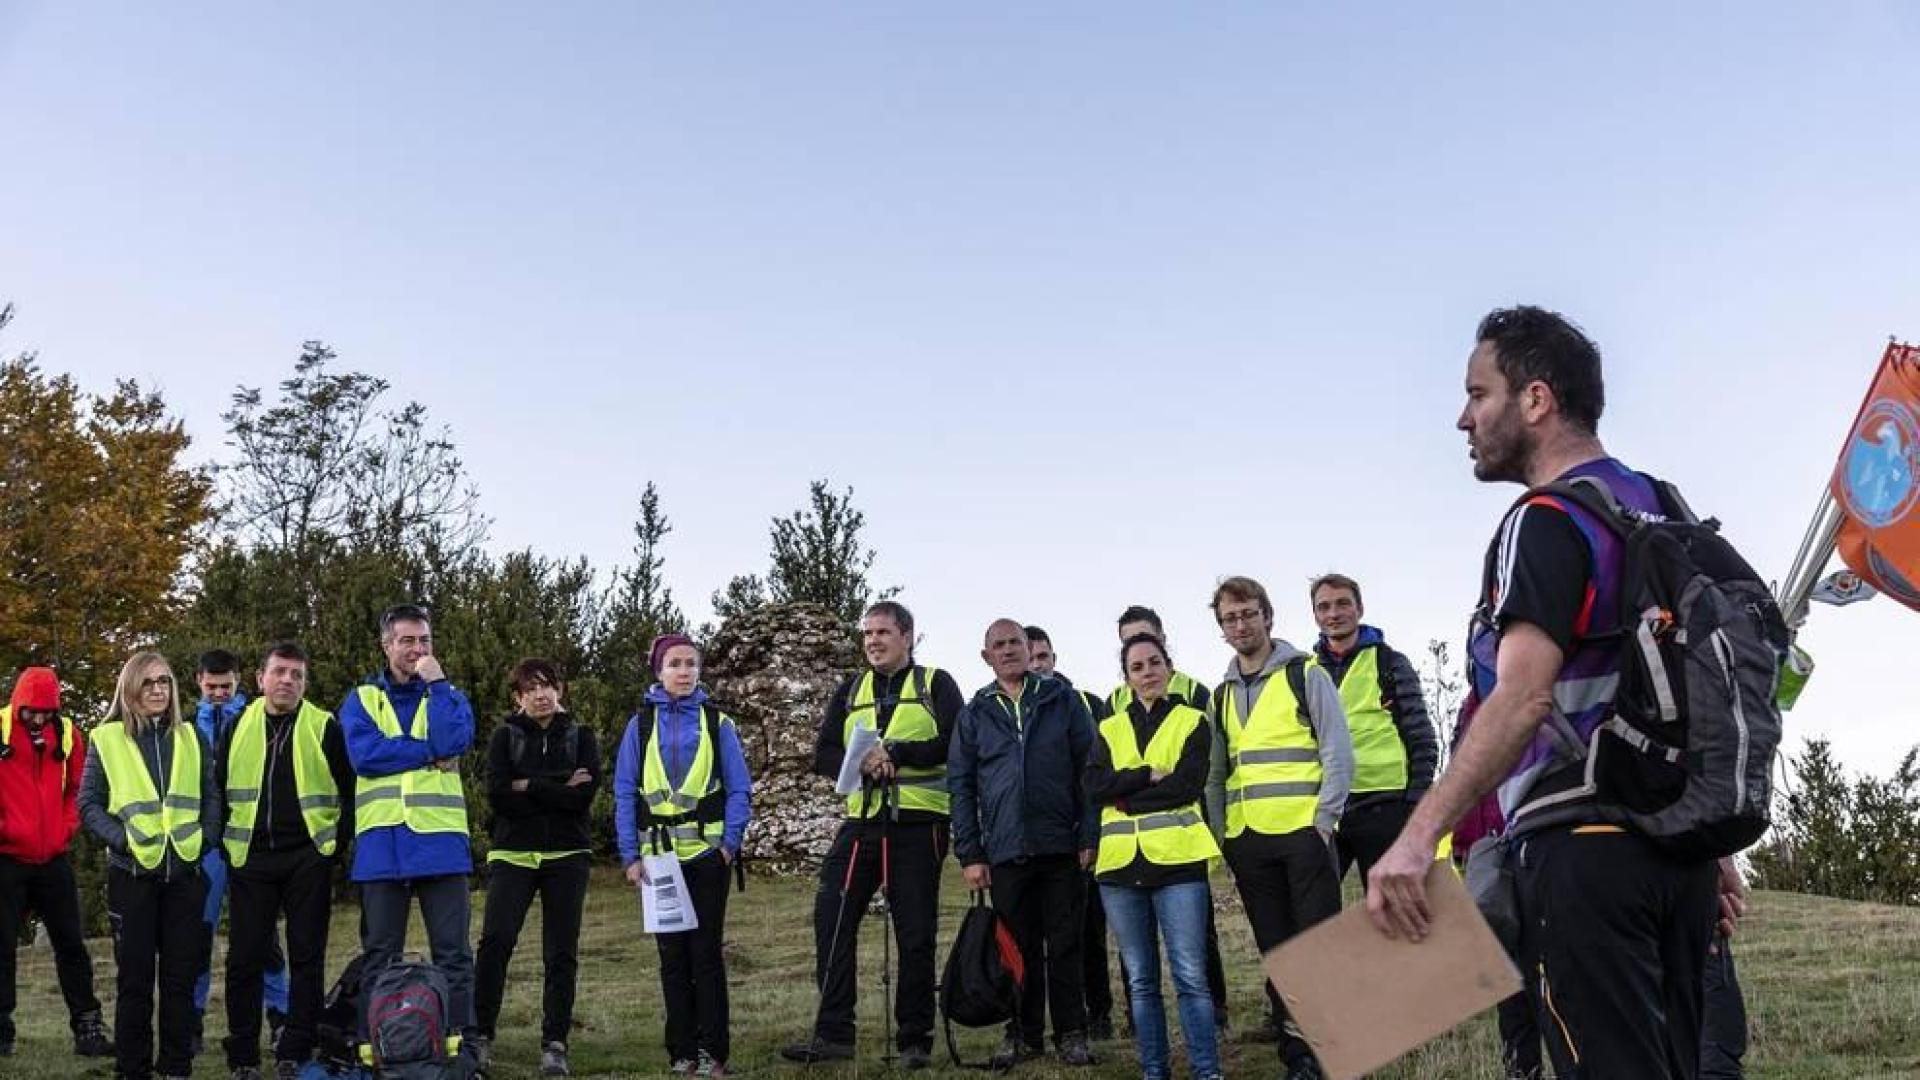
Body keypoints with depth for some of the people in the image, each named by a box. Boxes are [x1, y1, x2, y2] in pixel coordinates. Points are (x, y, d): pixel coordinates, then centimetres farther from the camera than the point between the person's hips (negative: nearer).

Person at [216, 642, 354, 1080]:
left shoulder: (324, 727, -1)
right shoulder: (238, 727, 7)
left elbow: (350, 793, 3)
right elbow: (219, 789, 14)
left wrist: (338, 842, -1)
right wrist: (226, 843, 9)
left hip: (308, 858, -2)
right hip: (251, 859, 2)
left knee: (307, 957, 2)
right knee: (245, 958, 4)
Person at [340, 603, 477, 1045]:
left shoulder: (449, 695, 11)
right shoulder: (361, 699, 10)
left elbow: (453, 740, -11)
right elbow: (364, 754, -8)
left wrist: (436, 683, -7)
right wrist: (429, 751, -8)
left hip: (440, 839, 0)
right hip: (381, 842, 1)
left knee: (452, 952, 0)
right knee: (380, 955, 9)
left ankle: (459, 1042, 6)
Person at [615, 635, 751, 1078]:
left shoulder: (718, 723, 3)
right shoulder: (640, 724, 5)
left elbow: (739, 790, 1)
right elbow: (625, 793, 3)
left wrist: (730, 844, -10)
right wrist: (630, 855, -4)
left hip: (708, 853, -1)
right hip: (658, 855, 1)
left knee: (706, 951, 1)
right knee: (672, 954, 7)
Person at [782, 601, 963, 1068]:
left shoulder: (935, 684, 4)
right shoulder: (850, 691, 17)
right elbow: (823, 754, 8)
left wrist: (895, 753, -19)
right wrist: (861, 762, -13)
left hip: (918, 824, -4)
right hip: (862, 821, 4)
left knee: (916, 933, 2)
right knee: (831, 918, -4)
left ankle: (915, 1039, 12)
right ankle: (833, 1033, 4)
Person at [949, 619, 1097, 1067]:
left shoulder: (1063, 699, 5)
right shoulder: (974, 715, 9)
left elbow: (1089, 769, 3)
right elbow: (960, 786, 9)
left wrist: (1089, 836, -5)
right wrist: (970, 854, 2)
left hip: (1061, 846, -1)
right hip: (1005, 852, 1)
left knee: (1065, 946, 4)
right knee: (1018, 948, 7)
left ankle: (1071, 1033, 15)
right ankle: (1024, 1035, 18)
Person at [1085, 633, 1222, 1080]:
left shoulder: (1192, 721, 6)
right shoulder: (1109, 729, 15)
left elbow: (1187, 785, -8)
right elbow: (1094, 786, -1)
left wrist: (1124, 793, -6)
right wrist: (1149, 776, -11)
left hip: (1177, 858, -3)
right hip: (1121, 863, 3)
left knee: (1190, 974, -8)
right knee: (1140, 979, 8)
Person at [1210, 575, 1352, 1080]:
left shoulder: (1304, 674, 0)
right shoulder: (1222, 694, 15)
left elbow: (1338, 754, -5)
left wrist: (1323, 822, -12)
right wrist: (1221, 832, 8)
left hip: (1303, 833, -5)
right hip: (1247, 840, 5)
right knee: (1277, 952, 8)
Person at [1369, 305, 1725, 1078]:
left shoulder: (1546, 522, -12)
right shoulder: (1661, 507, 16)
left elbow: (1524, 695, -27)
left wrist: (1420, 836, -32)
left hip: (1583, 847, -9)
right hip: (1678, 842, 9)